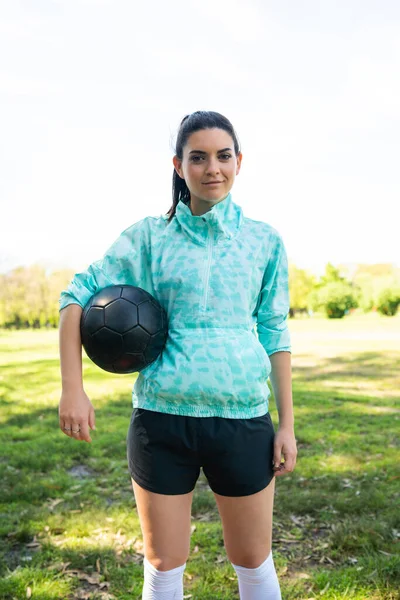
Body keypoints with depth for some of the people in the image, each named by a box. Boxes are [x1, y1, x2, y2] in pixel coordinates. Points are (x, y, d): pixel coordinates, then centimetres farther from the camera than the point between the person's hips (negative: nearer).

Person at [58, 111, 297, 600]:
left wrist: (287, 424, 4)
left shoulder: (264, 241, 4)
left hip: (243, 419, 1)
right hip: (162, 417, 0)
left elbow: (274, 333, 6)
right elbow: (77, 295, 0)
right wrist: (73, 389, -9)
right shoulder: (150, 237, 0)